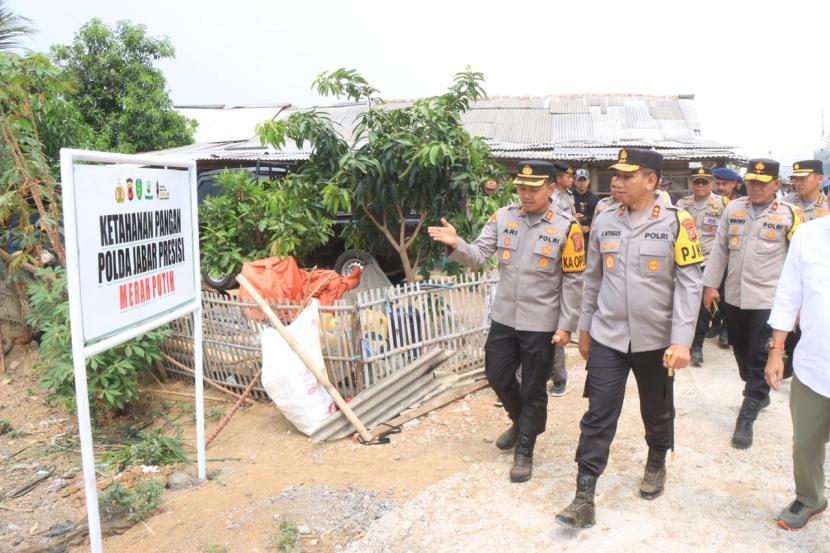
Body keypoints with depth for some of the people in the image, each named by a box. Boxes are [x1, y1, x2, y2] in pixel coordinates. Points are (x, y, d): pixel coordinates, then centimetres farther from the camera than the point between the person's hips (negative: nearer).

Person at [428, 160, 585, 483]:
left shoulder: (566, 228, -10)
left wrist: (566, 326, -9)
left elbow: (573, 282, -7)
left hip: (541, 324, -4)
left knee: (533, 389, 8)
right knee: (497, 376, 14)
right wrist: (456, 244, -26)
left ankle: (524, 451, 26)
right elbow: (478, 256, -5)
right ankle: (521, 421, 43)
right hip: (503, 318, 4)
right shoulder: (503, 217, 0)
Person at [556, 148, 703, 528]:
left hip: (656, 339, -2)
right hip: (607, 337, 2)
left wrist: (682, 340, -18)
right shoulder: (603, 222, 1)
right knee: (598, 415, 1)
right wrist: (584, 328, 12)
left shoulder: (676, 222, -9)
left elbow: (689, 283, -11)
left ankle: (656, 465, 45)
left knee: (657, 411, 18)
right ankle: (584, 497, 7)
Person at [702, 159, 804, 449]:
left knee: (760, 359, -1)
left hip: (769, 300, -4)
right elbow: (719, 249, 8)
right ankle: (760, 394, 41)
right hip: (733, 297, 4)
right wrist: (710, 284, 4)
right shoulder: (733, 209, 5)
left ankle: (747, 417, 8)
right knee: (741, 352, 17)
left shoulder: (790, 214, -6)